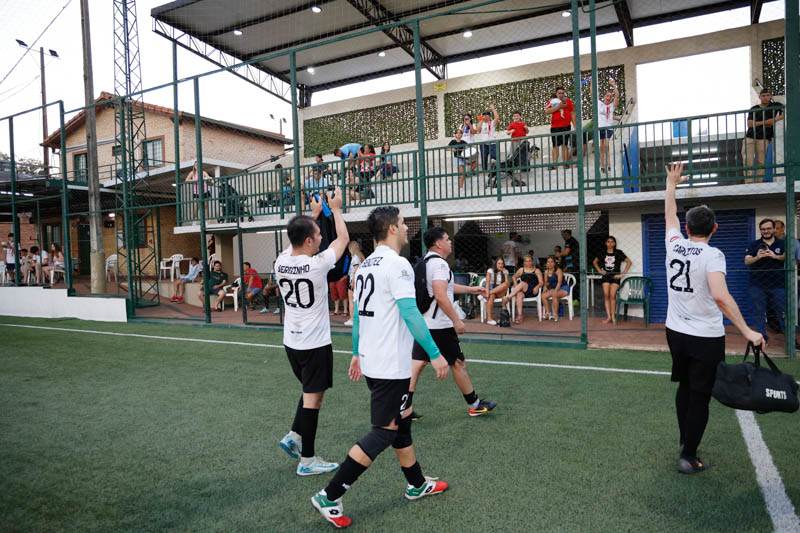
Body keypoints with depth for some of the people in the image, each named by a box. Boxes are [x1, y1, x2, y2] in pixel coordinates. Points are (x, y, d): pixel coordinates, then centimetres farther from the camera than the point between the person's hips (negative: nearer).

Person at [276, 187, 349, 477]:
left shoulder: (281, 262, -3)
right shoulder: (317, 264, -20)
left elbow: (298, 240, 20)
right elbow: (343, 238, -2)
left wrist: (314, 213, 27)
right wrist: (335, 209, 12)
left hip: (291, 342, 7)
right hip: (315, 344, -7)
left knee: (311, 390, 26)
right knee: (313, 398, 3)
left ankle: (294, 436, 25)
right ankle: (307, 460, 13)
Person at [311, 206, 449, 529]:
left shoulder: (366, 265, 11)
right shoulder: (396, 264, -17)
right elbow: (410, 313, -23)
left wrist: (357, 353, 22)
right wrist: (435, 354, -20)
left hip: (370, 359, 10)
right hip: (391, 365, -10)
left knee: (402, 423, 20)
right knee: (384, 432, 0)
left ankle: (416, 485, 35)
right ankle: (329, 497, 3)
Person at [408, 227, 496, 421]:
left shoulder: (426, 261, 15)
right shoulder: (439, 263, -16)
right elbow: (440, 296, -26)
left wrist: (471, 289, 30)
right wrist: (456, 320, -20)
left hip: (423, 323, 9)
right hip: (439, 325, -9)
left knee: (417, 363, 7)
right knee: (458, 363, 5)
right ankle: (474, 405, 20)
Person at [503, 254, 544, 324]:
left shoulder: (537, 270, 15)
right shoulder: (521, 270, 22)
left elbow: (541, 282, 7)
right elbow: (514, 277, 35)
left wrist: (537, 287, -15)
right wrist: (515, 284, 14)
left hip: (532, 292, -2)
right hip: (522, 290, 2)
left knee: (522, 283, -31)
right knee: (519, 295, -35)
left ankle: (508, 297, -39)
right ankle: (519, 315, -45)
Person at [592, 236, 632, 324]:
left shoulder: (619, 253, -1)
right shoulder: (602, 253, 7)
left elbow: (629, 262, -1)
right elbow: (595, 262, 22)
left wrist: (623, 273, -6)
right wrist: (599, 270, 8)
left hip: (615, 276, -2)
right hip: (606, 276, 2)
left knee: (612, 296, -8)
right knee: (606, 295, -5)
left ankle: (613, 316, 1)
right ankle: (609, 316, -1)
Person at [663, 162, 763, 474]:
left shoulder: (674, 245, 0)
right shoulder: (712, 255, -16)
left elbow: (670, 215, 19)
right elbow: (720, 296, -29)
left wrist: (672, 183, 31)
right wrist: (746, 332, -24)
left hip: (676, 332, 6)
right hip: (705, 338, -6)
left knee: (685, 387, 22)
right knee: (700, 396, 5)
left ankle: (684, 440, 36)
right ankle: (688, 457, 12)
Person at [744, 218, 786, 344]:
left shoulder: (782, 244, 8)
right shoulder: (754, 244, 8)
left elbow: (787, 257, -8)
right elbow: (747, 261, -4)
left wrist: (776, 256, -27)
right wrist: (757, 257, -25)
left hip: (778, 285, -1)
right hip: (758, 286, 1)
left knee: (783, 311, -1)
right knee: (759, 312, 5)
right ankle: (762, 337, 13)